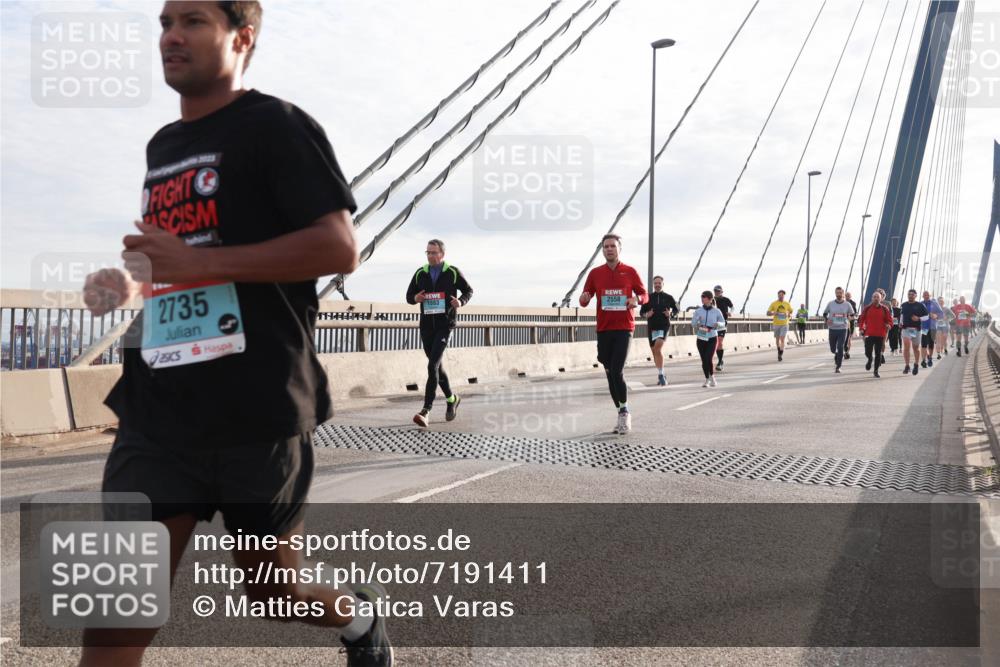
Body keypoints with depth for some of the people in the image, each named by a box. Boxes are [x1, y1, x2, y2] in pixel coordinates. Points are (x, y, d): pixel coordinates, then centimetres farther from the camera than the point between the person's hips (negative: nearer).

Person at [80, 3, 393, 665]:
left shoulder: (275, 125, -5)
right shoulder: (162, 146, 19)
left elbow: (339, 247, -16)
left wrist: (199, 262, -20)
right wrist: (132, 283, 9)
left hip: (259, 412, -6)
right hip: (156, 412, 6)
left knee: (273, 590, 12)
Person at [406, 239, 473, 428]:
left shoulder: (453, 272, 0)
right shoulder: (420, 274, 8)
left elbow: (468, 290, 10)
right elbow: (409, 296, 14)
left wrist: (461, 301, -12)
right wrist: (416, 298, -10)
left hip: (445, 325, -5)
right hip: (426, 325, 5)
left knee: (433, 366, -18)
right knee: (437, 366, 14)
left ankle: (426, 410, -20)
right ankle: (451, 399, 36)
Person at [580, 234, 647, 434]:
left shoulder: (630, 271, 2)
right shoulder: (595, 273, 7)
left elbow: (644, 294, 7)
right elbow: (585, 299, 8)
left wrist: (637, 299, -15)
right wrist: (584, 299, -16)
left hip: (624, 328, -3)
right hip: (603, 329, 3)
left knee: (617, 372, -14)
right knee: (610, 373, 7)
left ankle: (624, 412, 2)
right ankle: (623, 415, 19)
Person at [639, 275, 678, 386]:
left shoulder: (668, 297, 4)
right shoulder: (649, 297, 7)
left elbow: (676, 310, 13)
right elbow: (641, 311, 11)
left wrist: (671, 314, -9)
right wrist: (646, 315, -11)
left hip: (664, 327, -3)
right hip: (651, 327, 3)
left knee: (658, 348, -23)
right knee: (655, 351, 8)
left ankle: (661, 374, -18)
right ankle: (661, 376, 23)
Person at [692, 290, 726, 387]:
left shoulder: (716, 311, -1)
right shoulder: (698, 311, 2)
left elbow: (723, 324, 8)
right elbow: (693, 324, -4)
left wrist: (717, 324, -14)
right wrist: (697, 321, -25)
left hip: (712, 338, -2)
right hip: (701, 338, 2)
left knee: (709, 359, -14)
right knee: (704, 361, 4)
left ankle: (712, 377, 10)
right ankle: (707, 380, 20)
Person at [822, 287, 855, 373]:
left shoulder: (847, 304, 0)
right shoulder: (830, 304, 1)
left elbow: (852, 315, 10)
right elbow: (824, 314, 11)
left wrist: (850, 318, -13)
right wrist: (827, 320, -10)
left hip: (842, 329, -1)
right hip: (832, 329, 1)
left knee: (840, 348, -9)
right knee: (833, 349, 10)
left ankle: (838, 367, -2)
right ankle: (837, 357, 44)